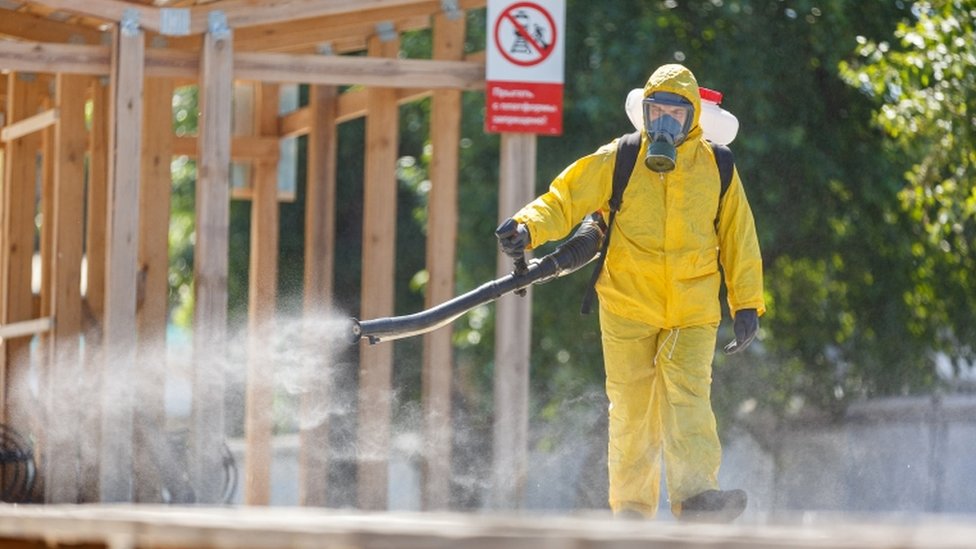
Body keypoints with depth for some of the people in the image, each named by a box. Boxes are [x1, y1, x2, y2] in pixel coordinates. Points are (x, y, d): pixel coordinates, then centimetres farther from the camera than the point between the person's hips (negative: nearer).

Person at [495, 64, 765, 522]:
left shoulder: (716, 168, 6)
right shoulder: (616, 161, 2)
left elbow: (739, 239, 12)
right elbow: (565, 200, 1)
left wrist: (747, 304, 7)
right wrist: (527, 228, -20)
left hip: (693, 313, 0)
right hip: (628, 308, 0)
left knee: (688, 394, -18)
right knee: (631, 410, 1)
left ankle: (695, 493, -28)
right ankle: (630, 508, 11)